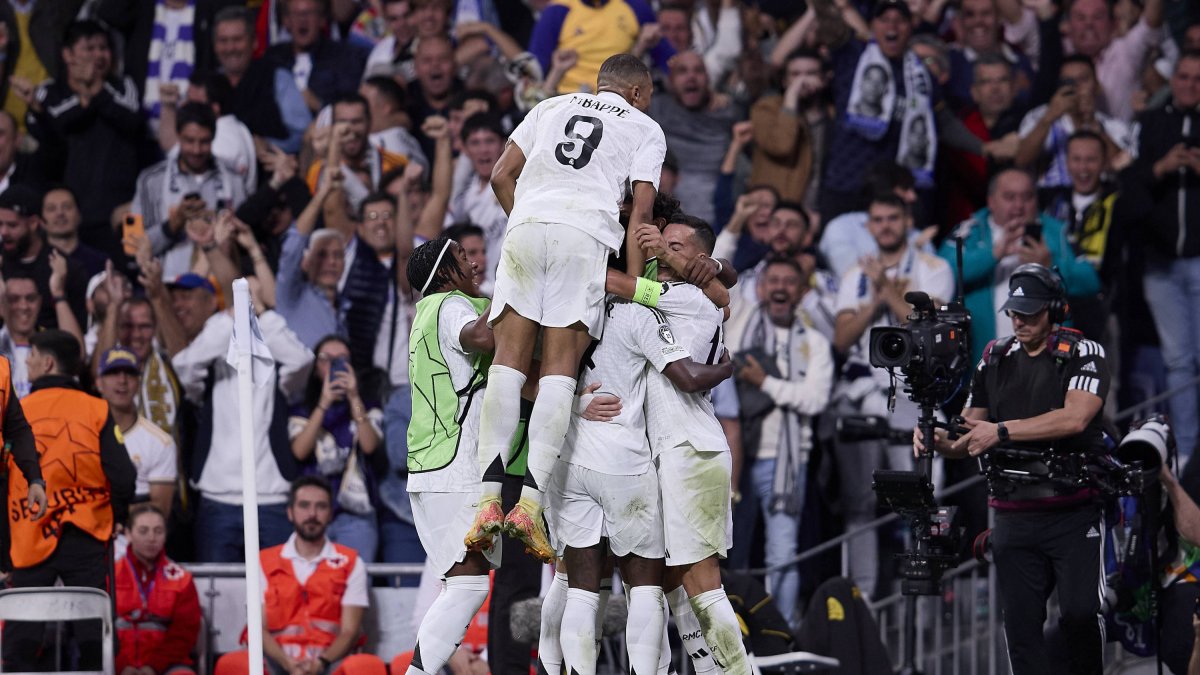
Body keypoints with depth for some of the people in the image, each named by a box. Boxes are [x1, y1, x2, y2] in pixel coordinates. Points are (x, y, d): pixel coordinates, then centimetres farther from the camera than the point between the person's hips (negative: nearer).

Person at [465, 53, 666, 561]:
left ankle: (489, 496, -13)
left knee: (509, 359, -2)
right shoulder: (645, 129, 20)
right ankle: (532, 500, -17)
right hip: (587, 236, -2)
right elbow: (640, 210, 8)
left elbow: (501, 176, 19)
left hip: (526, 225, 2)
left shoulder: (551, 107, 29)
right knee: (559, 368, -5)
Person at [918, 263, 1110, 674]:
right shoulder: (996, 360, 14)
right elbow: (970, 438, 16)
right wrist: (939, 442, -8)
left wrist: (1002, 430, -22)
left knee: (1079, 613, -15)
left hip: (1073, 513, -4)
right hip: (1014, 518, 4)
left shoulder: (1084, 355, -1)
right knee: (1021, 624, 0)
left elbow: (1074, 418, -18)